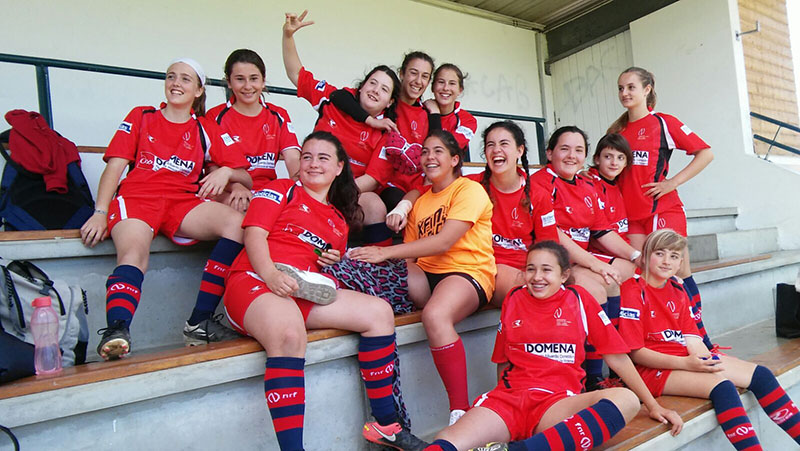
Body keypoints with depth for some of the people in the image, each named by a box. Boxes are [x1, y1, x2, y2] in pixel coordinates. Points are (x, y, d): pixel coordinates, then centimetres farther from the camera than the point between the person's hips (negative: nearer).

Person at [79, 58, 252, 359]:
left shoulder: (206, 130, 20)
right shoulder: (141, 117, 21)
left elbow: (245, 179, 14)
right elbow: (114, 167, 10)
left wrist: (226, 171, -9)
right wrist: (100, 213, -4)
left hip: (183, 201, 1)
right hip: (136, 197, -1)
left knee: (237, 222, -28)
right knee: (134, 253, -33)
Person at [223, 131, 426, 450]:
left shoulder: (339, 220, 26)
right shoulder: (281, 190, 10)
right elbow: (254, 233, -4)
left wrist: (333, 261, 9)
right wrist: (271, 274, -21)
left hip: (308, 292, 6)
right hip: (253, 281, -6)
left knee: (379, 312, -8)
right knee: (290, 334, -38)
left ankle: (385, 425, 0)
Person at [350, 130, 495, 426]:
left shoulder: (470, 190, 0)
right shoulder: (419, 203, 23)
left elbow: (444, 241, -16)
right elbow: (410, 256, 14)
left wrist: (386, 252, -21)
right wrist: (384, 259, -7)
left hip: (469, 272, -6)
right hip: (426, 277, 6)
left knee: (434, 314, -36)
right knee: (381, 275, -23)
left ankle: (460, 411, -26)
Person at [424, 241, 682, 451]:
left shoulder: (579, 299, 9)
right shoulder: (514, 299, 13)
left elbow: (616, 356, 12)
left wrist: (653, 405, 11)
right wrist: (503, 397, 9)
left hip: (559, 402, 2)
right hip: (509, 397, -1)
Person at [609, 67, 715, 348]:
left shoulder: (663, 122, 1)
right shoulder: (617, 131, 14)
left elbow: (705, 153, -2)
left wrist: (673, 181, -10)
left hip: (663, 211, -4)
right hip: (631, 216, 4)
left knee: (680, 273, -1)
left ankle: (702, 340, 12)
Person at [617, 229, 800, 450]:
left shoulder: (677, 289, 13)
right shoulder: (633, 290, -13)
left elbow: (691, 337, 7)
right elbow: (635, 352, -17)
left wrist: (703, 358, -15)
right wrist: (685, 364, -24)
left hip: (687, 358, 9)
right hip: (652, 367, -8)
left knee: (761, 375, 2)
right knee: (722, 386, -28)